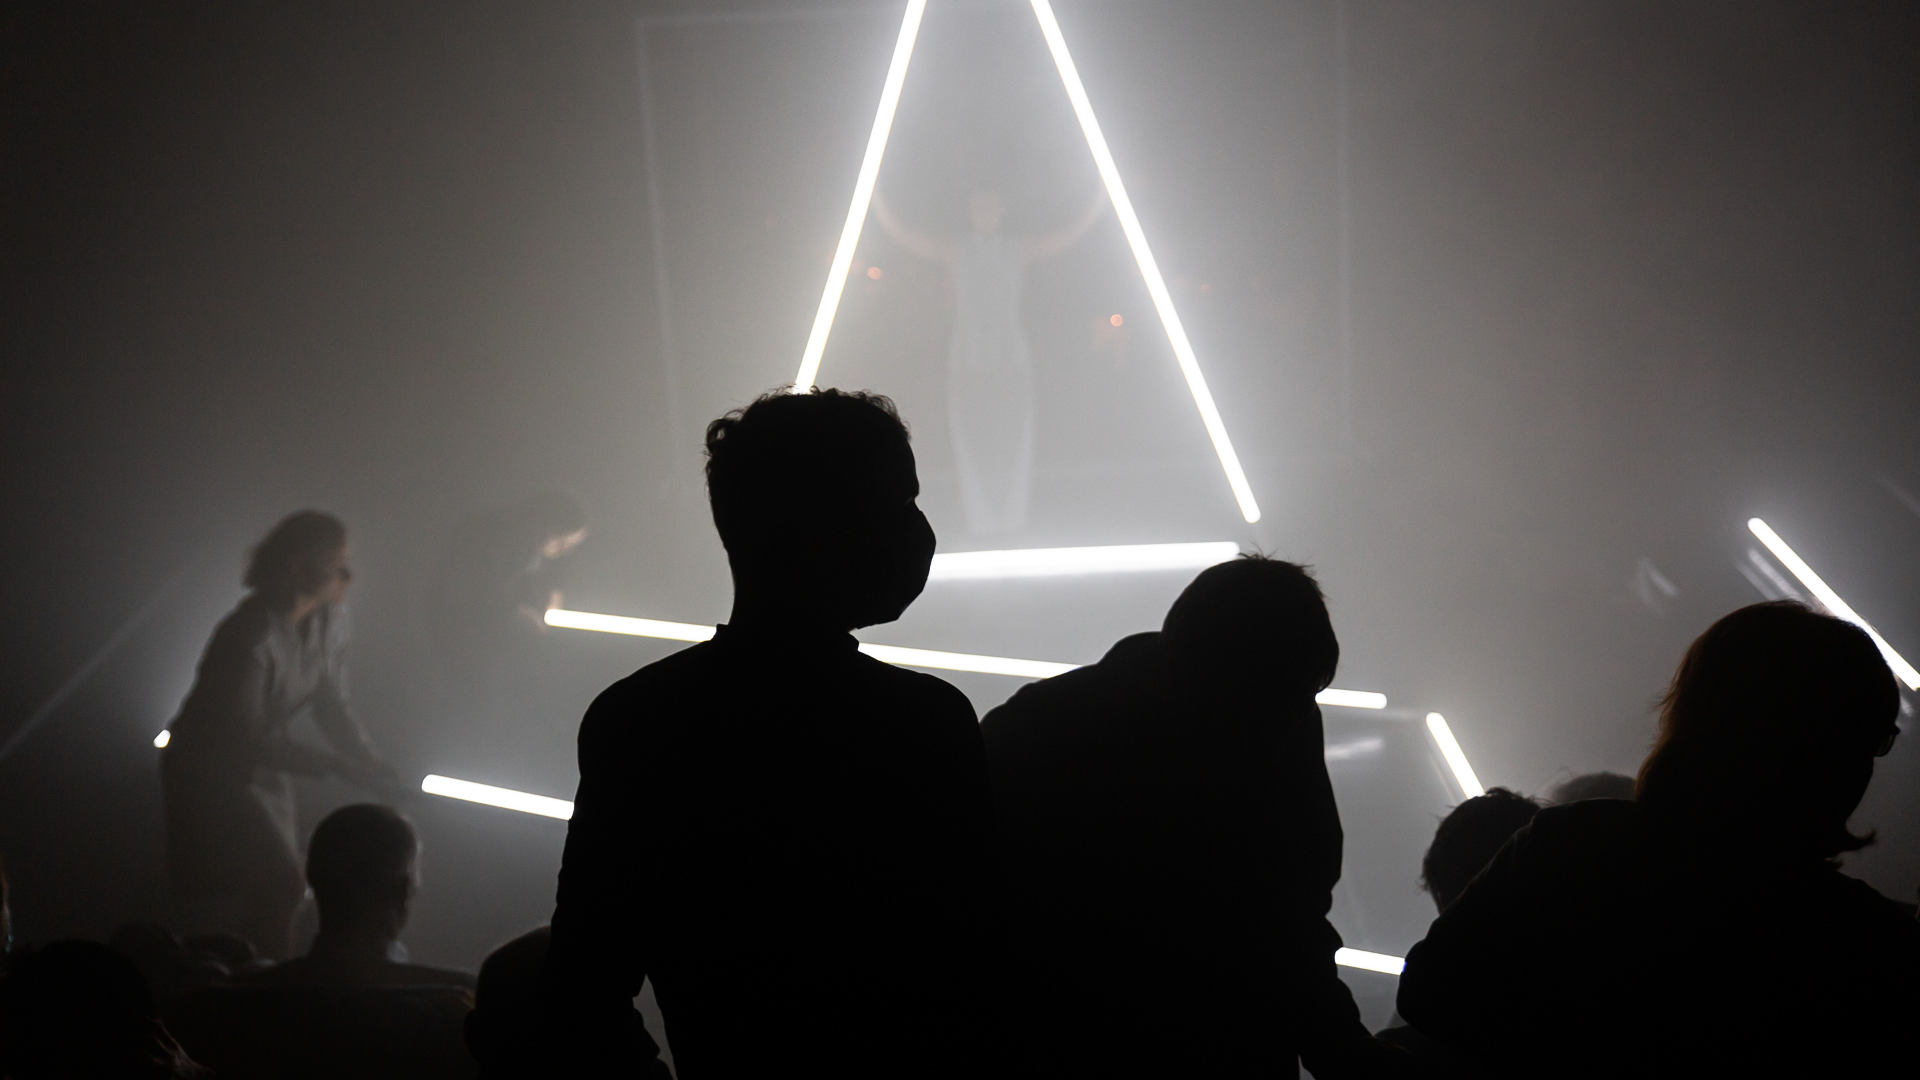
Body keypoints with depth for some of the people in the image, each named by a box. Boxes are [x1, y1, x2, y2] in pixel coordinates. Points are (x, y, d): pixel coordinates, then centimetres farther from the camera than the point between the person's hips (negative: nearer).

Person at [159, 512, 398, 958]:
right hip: (211, 773, -8)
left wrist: (370, 763, -14)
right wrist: (338, 766, -28)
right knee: (280, 884, -18)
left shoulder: (329, 616, -6)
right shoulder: (252, 636, -30)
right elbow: (245, 738, -27)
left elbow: (330, 704, 3)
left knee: (276, 889, 9)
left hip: (261, 770, 8)